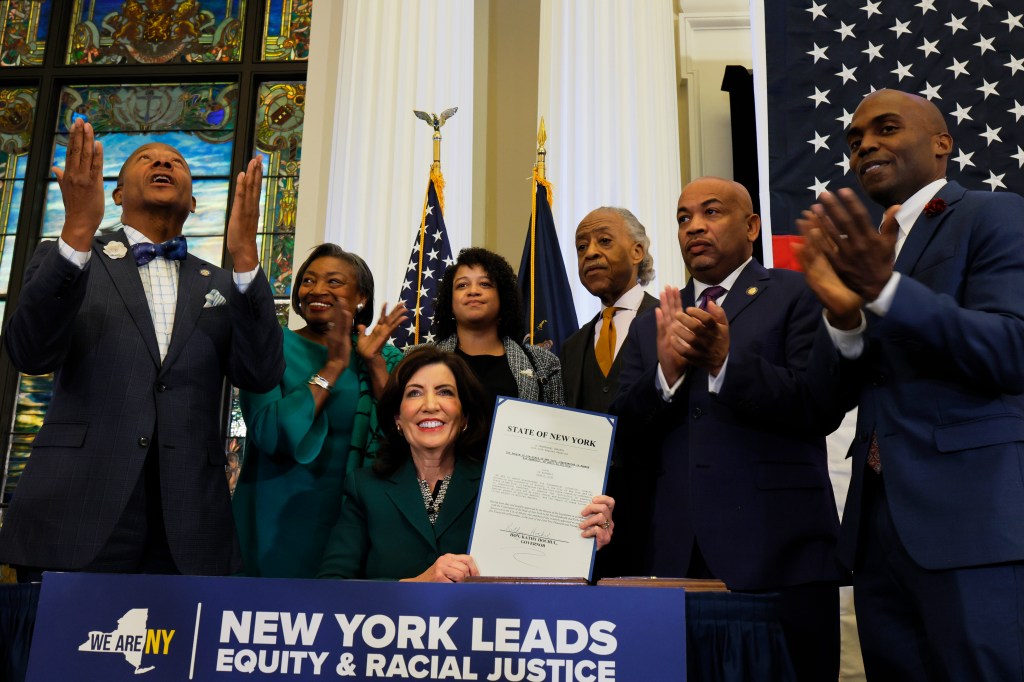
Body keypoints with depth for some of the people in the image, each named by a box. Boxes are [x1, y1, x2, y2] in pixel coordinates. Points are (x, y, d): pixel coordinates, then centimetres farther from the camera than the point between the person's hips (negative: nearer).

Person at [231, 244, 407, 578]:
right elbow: (269, 434, -18)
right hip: (276, 522, -2)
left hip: (351, 521, 2)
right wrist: (333, 367, -18)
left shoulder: (385, 358, 4)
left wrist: (375, 362, -14)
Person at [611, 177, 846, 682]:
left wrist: (726, 362, -21)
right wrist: (667, 370, -10)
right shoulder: (651, 325, 16)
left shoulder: (797, 296, 3)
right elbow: (625, 438, 7)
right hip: (679, 556, 4)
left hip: (778, 551, -3)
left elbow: (823, 406, -9)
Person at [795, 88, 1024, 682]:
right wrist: (843, 311, -11)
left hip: (971, 515, -6)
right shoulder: (865, 247, 17)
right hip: (879, 519, 6)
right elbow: (850, 391, 9)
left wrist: (883, 286, -24)